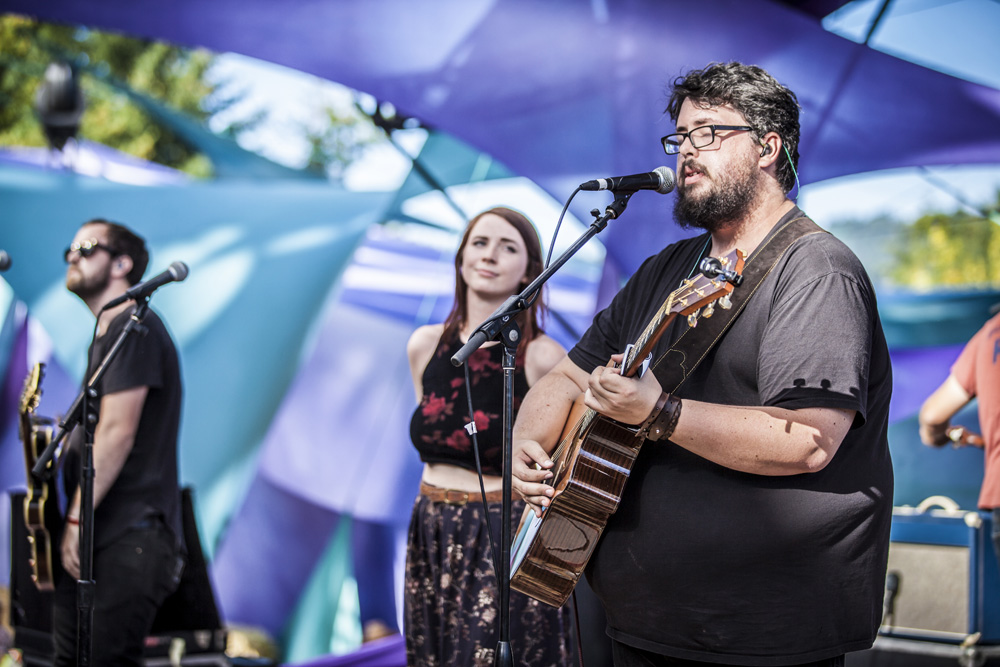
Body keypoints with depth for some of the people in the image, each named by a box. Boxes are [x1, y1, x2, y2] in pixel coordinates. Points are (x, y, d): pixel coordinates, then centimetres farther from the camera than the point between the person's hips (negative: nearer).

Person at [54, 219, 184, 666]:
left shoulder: (133, 327, -10)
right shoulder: (104, 336, 22)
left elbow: (117, 433, -17)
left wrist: (77, 518, -17)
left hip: (130, 535, -10)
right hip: (93, 534, 10)